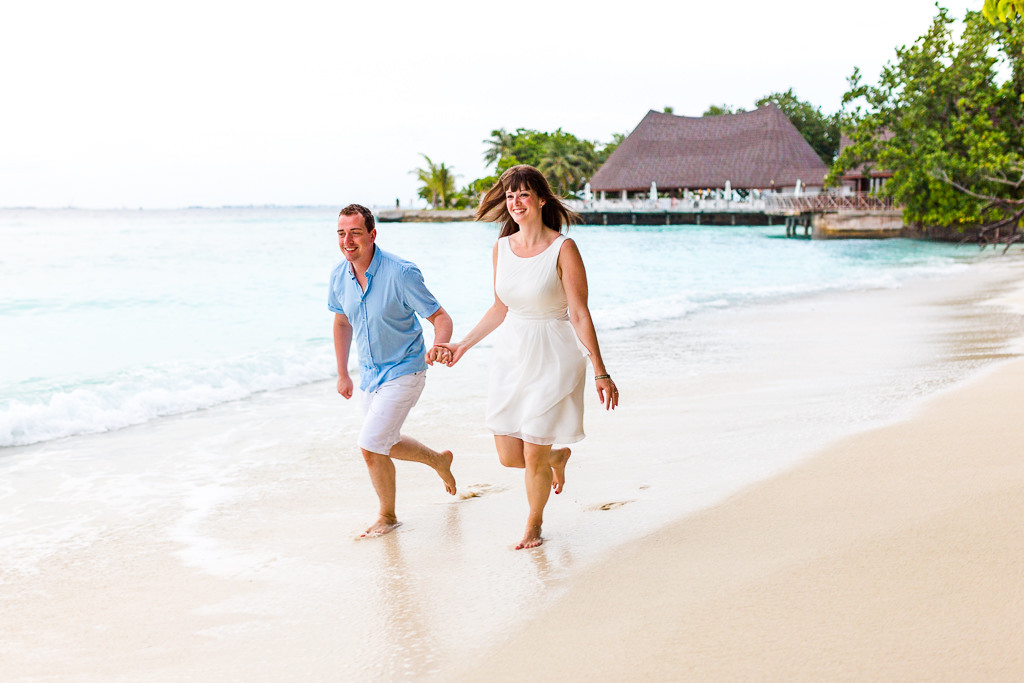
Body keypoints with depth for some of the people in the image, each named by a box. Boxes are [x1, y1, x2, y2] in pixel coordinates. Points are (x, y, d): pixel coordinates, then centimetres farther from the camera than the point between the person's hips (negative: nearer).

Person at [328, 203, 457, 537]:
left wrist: (439, 346, -43)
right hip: (370, 372, 7)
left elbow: (441, 317, -21)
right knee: (384, 446, 19)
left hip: (403, 371, -7)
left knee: (371, 446, -12)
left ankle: (387, 515, 11)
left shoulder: (400, 273, -24)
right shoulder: (340, 276, -5)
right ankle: (439, 460, 47)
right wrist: (342, 374, 16)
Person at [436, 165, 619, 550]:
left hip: (553, 357, -5)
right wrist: (463, 346, 19)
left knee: (534, 455, 0)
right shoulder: (501, 249, 3)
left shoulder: (563, 249, -14)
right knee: (508, 455, 5)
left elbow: (580, 314, -14)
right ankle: (558, 456, 40)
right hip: (511, 355, 5)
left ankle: (534, 524, 29)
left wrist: (600, 372, -16)